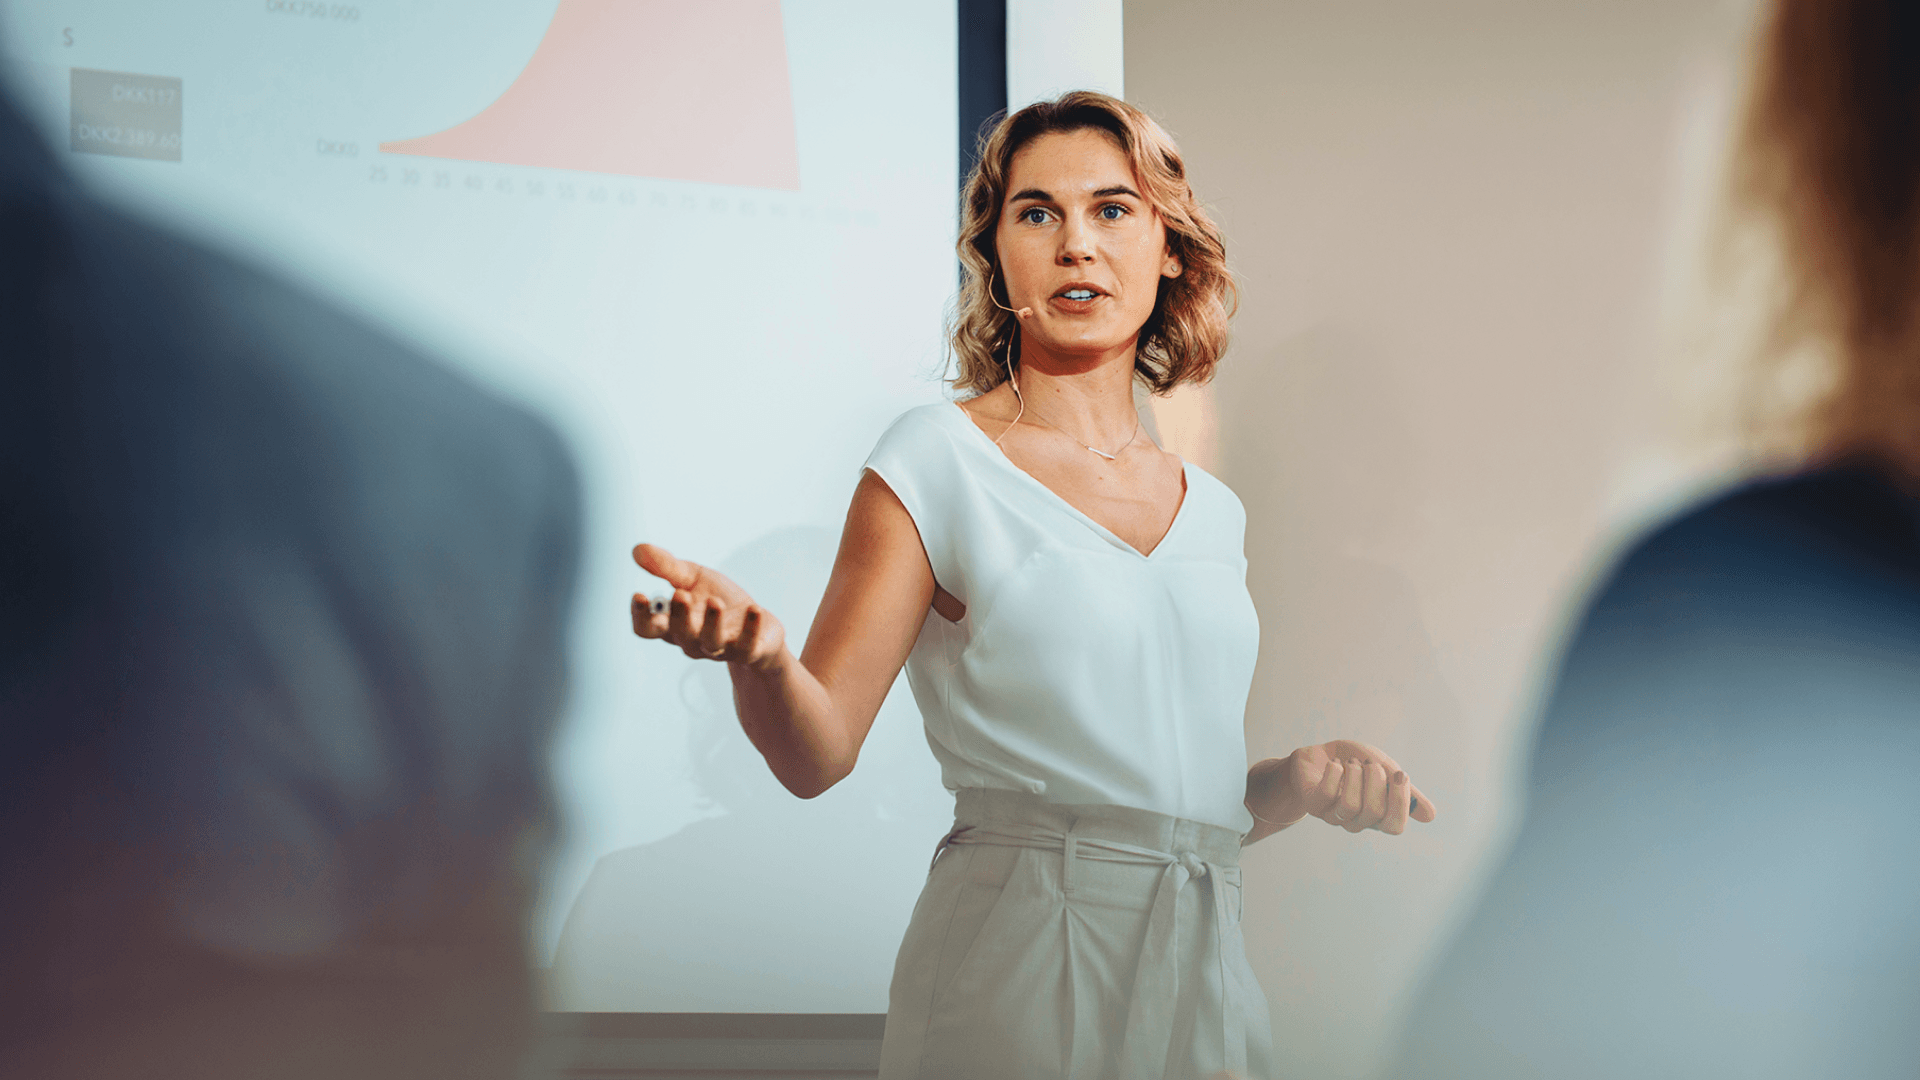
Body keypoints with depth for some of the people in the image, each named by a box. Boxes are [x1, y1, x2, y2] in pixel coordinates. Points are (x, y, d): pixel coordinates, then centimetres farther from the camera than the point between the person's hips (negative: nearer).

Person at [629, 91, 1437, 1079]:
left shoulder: (1212, 511, 13)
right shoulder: (938, 460, -3)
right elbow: (817, 755, -7)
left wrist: (1301, 778, 2)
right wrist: (755, 652, -26)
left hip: (1204, 977, 5)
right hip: (1018, 981, -5)